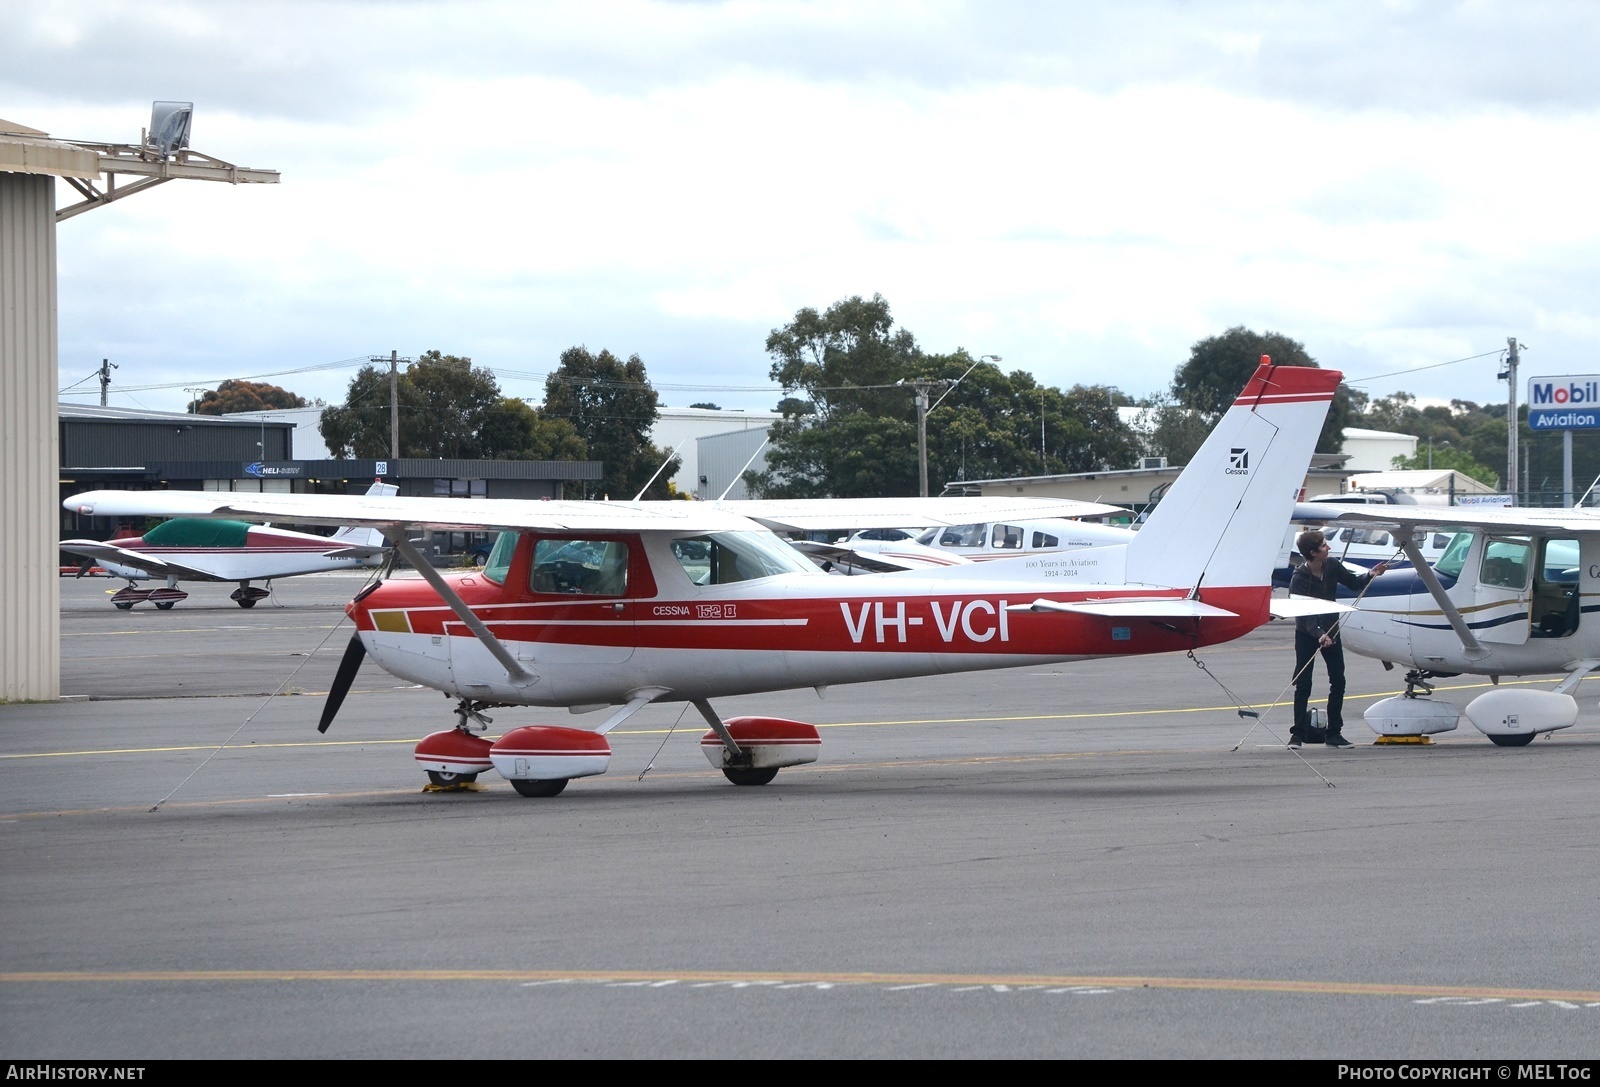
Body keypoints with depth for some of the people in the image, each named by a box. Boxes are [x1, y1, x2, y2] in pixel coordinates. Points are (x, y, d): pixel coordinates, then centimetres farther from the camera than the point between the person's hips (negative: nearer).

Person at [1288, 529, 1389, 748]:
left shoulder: (1332, 566, -8)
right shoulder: (1299, 578, -23)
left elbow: (1353, 583, 9)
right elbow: (1302, 613, -29)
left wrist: (1370, 575, -10)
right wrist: (1318, 634, -42)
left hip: (1330, 630, 5)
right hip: (1307, 633, -5)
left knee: (1338, 682, 1)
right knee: (1303, 684, -6)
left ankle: (1334, 733, 8)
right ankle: (1298, 734, 0)